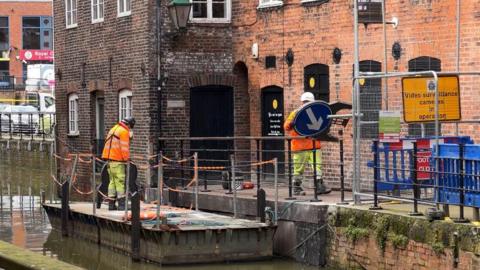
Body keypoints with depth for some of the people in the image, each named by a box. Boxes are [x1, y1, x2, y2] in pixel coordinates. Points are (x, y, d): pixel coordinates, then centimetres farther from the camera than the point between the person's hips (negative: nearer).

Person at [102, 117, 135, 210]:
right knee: (120, 182, -8)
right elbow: (124, 147, -15)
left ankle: (111, 204, 11)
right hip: (117, 160, -9)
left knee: (112, 181, 11)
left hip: (109, 158, 9)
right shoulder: (124, 131, -9)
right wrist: (127, 159, -11)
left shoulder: (114, 129, 20)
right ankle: (121, 204, -11)